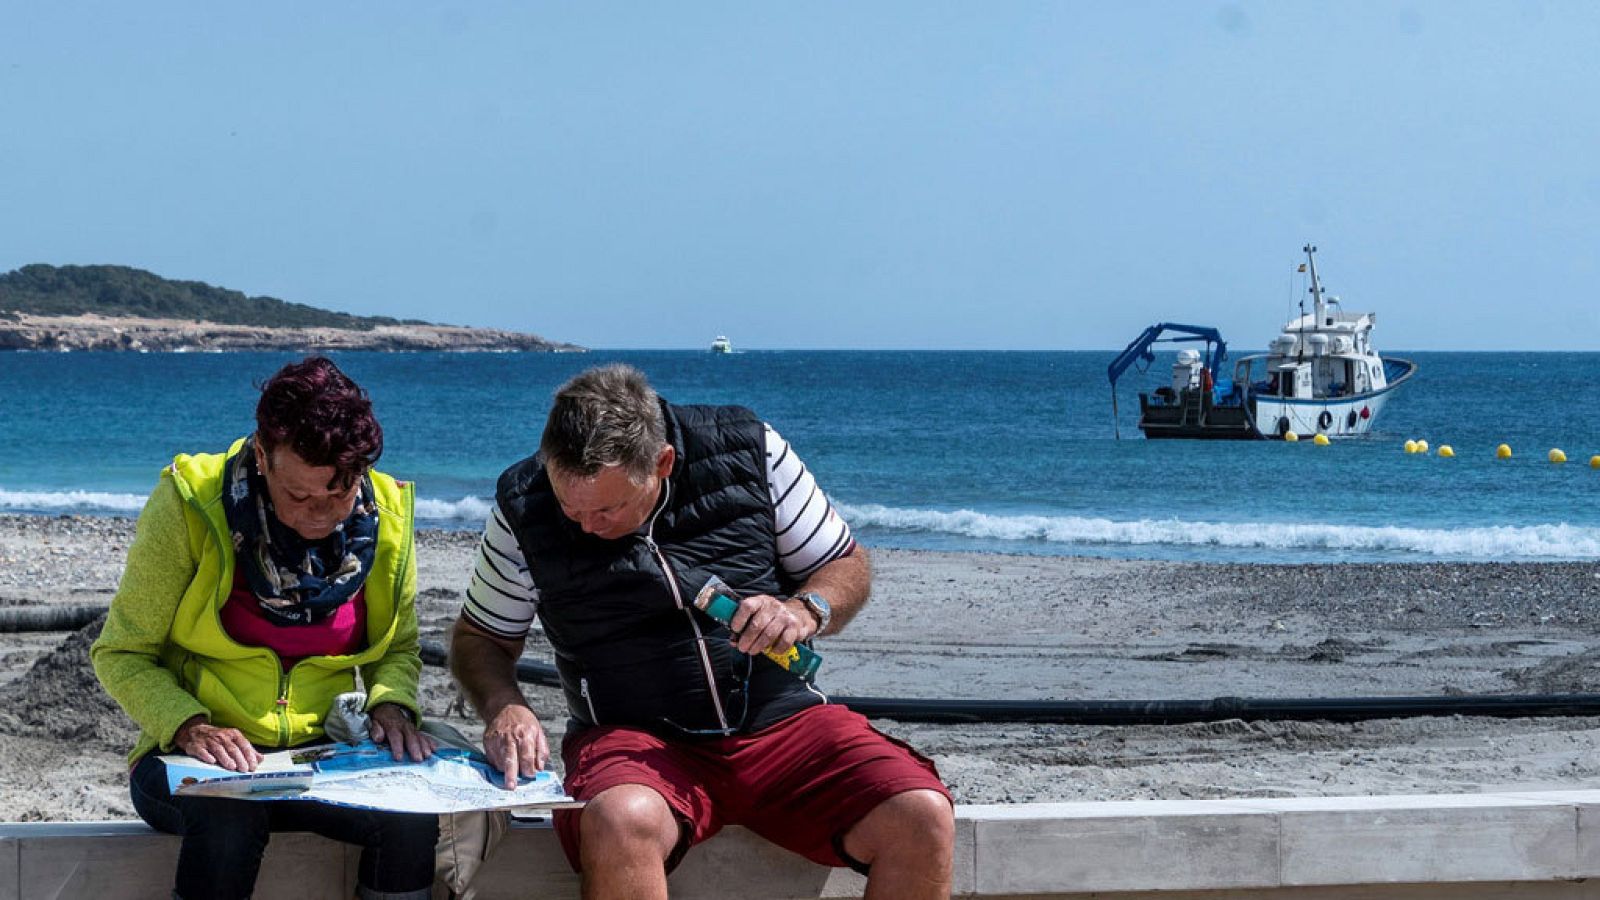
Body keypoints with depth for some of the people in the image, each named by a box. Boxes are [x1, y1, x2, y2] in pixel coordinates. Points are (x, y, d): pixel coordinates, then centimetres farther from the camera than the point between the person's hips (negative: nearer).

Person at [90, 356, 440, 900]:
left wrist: (392, 707, -9)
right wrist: (190, 727, -22)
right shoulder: (189, 506, -11)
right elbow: (120, 654, -5)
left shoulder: (384, 518, -1)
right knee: (230, 816, -38)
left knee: (412, 814, -29)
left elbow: (398, 651, 15)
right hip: (196, 759, -3)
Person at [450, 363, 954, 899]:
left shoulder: (748, 450, -2)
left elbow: (848, 567, 10)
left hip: (781, 720, 1)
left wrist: (805, 611, -13)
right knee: (620, 824, -39)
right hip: (634, 736, -1)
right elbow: (480, 638, 12)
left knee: (922, 819, -25)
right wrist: (503, 707, -9)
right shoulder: (523, 508, -1)